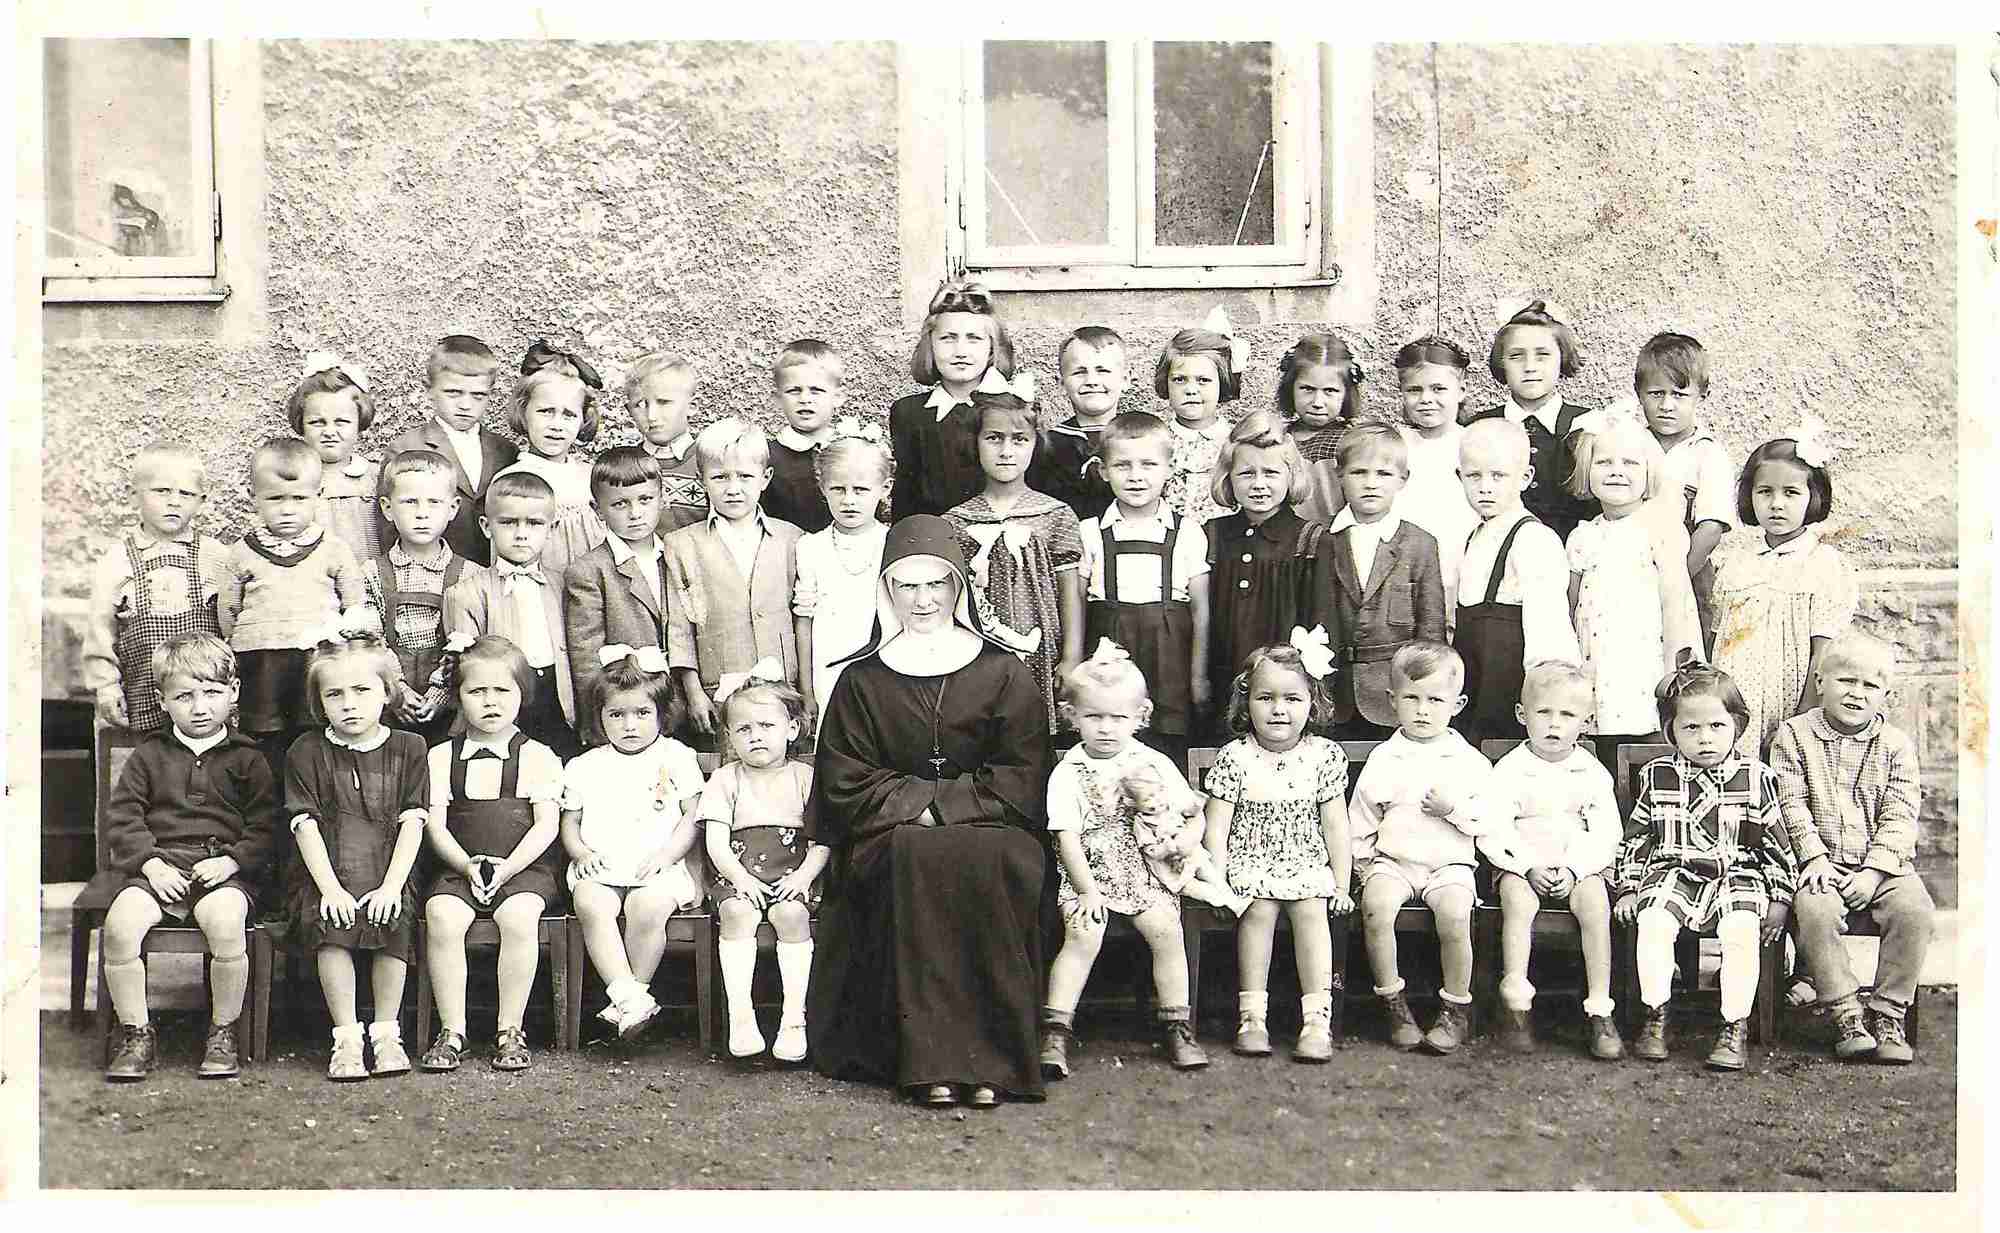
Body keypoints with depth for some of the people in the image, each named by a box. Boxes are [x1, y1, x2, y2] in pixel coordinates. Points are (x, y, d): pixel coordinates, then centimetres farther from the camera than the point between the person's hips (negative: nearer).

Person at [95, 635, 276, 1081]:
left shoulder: (246, 759, 10)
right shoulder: (149, 755, 14)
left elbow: (264, 826, 5)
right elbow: (121, 814, 7)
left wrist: (232, 861, -11)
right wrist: (150, 863, -7)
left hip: (222, 871, -2)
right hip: (156, 867, 2)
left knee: (226, 923, -34)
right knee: (120, 923, -28)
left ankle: (223, 1032, -12)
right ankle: (135, 1033, -9)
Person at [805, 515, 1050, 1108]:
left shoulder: (1005, 675, 10)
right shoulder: (863, 681, 12)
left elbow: (1021, 781, 3)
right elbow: (844, 782, 5)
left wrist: (942, 805, -9)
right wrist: (914, 803, -10)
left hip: (991, 828, 0)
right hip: (891, 837, 0)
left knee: (989, 862, -35)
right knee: (917, 858, -35)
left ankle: (988, 1054, -32)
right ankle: (930, 1058, -35)